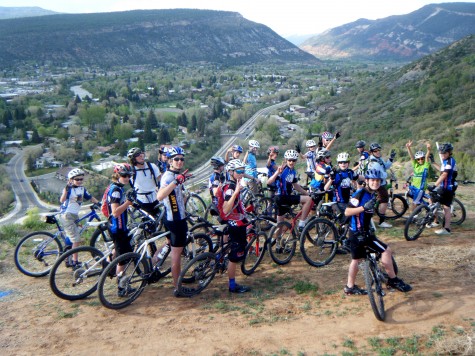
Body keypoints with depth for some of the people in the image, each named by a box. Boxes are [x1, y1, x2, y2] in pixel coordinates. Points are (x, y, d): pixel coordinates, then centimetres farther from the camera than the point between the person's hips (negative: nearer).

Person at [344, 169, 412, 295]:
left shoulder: (372, 195, 11)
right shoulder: (360, 194, -17)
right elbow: (347, 212, -22)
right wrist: (364, 207, -32)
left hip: (359, 232, 10)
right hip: (359, 233, -10)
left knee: (356, 259, 16)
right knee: (387, 250, -6)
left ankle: (350, 287, 27)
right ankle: (393, 280, 8)